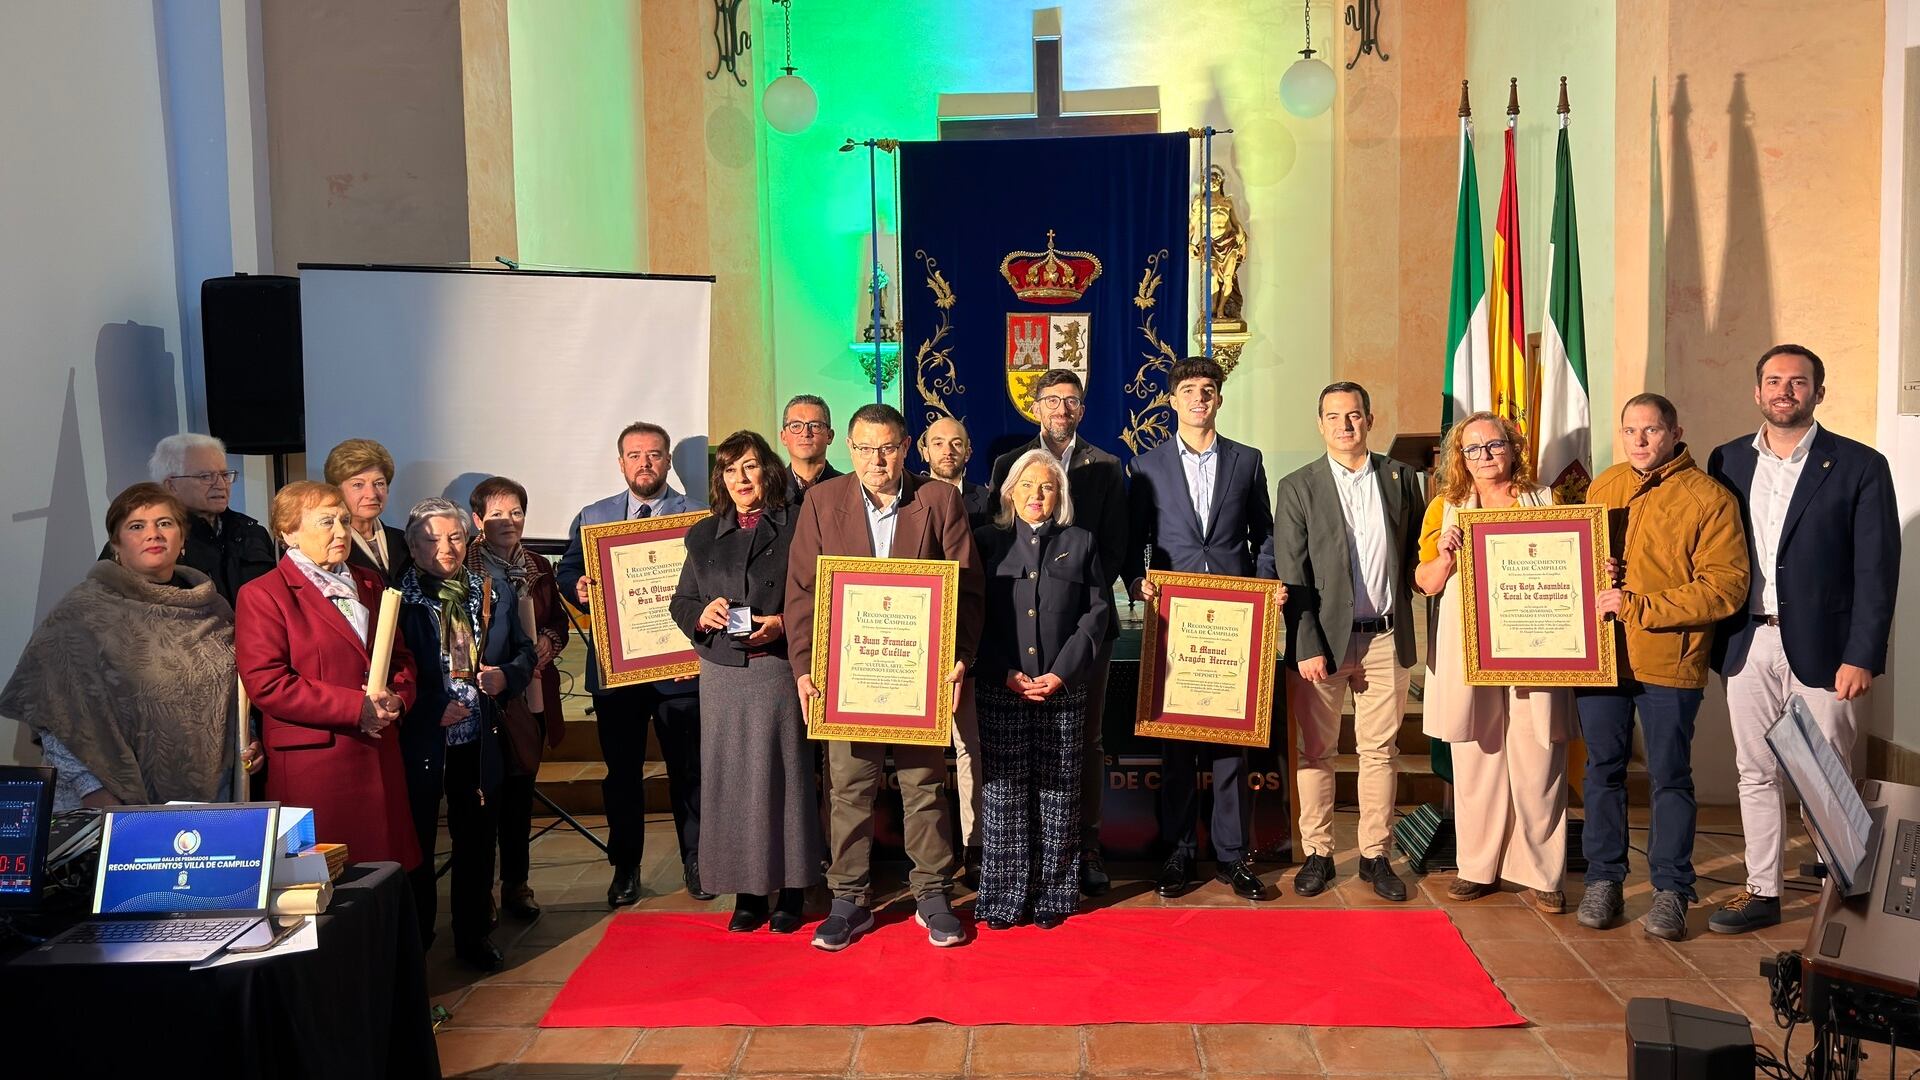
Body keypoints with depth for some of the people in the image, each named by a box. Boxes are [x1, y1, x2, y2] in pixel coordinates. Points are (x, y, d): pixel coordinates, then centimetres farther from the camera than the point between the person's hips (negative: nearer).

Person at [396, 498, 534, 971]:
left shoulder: (495, 595, 6)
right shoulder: (396, 599, -8)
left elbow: (525, 652, 14)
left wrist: (506, 675, -7)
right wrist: (431, 708, -17)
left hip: (478, 742, 4)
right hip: (418, 742, -4)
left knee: (476, 841, 13)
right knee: (416, 842, 8)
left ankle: (474, 936, 27)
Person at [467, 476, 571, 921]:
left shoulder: (538, 567, 11)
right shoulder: (464, 567, -8)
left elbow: (559, 621, 18)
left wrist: (547, 644, -3)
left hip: (532, 693, 5)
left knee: (521, 790, 12)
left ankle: (516, 884, 23)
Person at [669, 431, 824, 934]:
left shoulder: (796, 529, 2)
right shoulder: (704, 536, 14)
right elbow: (680, 602, 15)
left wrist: (783, 624, -15)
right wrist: (702, 614, -6)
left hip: (779, 671, -3)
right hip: (722, 676, 4)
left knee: (783, 775, -1)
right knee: (730, 779, 3)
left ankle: (790, 891, 10)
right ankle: (748, 890, 13)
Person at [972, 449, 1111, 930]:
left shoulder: (1080, 543, 10)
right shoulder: (986, 541, 8)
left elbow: (1098, 611, 3)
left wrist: (1063, 672, -8)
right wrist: (1006, 674, -9)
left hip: (1063, 691, 1)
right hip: (1001, 690, -1)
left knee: (1058, 795, 4)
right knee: (1005, 794, 1)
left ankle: (1053, 895, 12)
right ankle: (1004, 897, 9)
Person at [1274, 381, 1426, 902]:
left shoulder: (1401, 477, 7)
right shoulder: (1298, 486, -1)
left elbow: (1416, 550, 15)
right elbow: (1291, 575, -5)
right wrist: (1308, 646, -11)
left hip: (1386, 638, 2)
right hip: (1323, 638, -2)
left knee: (1379, 751, 7)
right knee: (1317, 751, 6)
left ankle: (1375, 856, 17)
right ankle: (1317, 854, 17)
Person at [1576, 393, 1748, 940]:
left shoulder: (1709, 498, -7)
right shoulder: (1603, 487, 9)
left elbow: (1726, 588, -14)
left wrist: (1636, 606, -18)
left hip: (1669, 663, -4)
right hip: (1599, 654, 4)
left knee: (1670, 777, 6)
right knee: (1603, 770, 11)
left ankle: (1671, 890, 18)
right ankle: (1604, 879, 23)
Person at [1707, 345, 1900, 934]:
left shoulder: (1859, 466, -3)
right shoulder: (1728, 461, 8)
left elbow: (1877, 570, -6)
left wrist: (1861, 658, -11)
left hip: (1821, 650, -3)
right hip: (1747, 646, 4)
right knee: (1755, 774, 10)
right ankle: (1762, 892, 21)